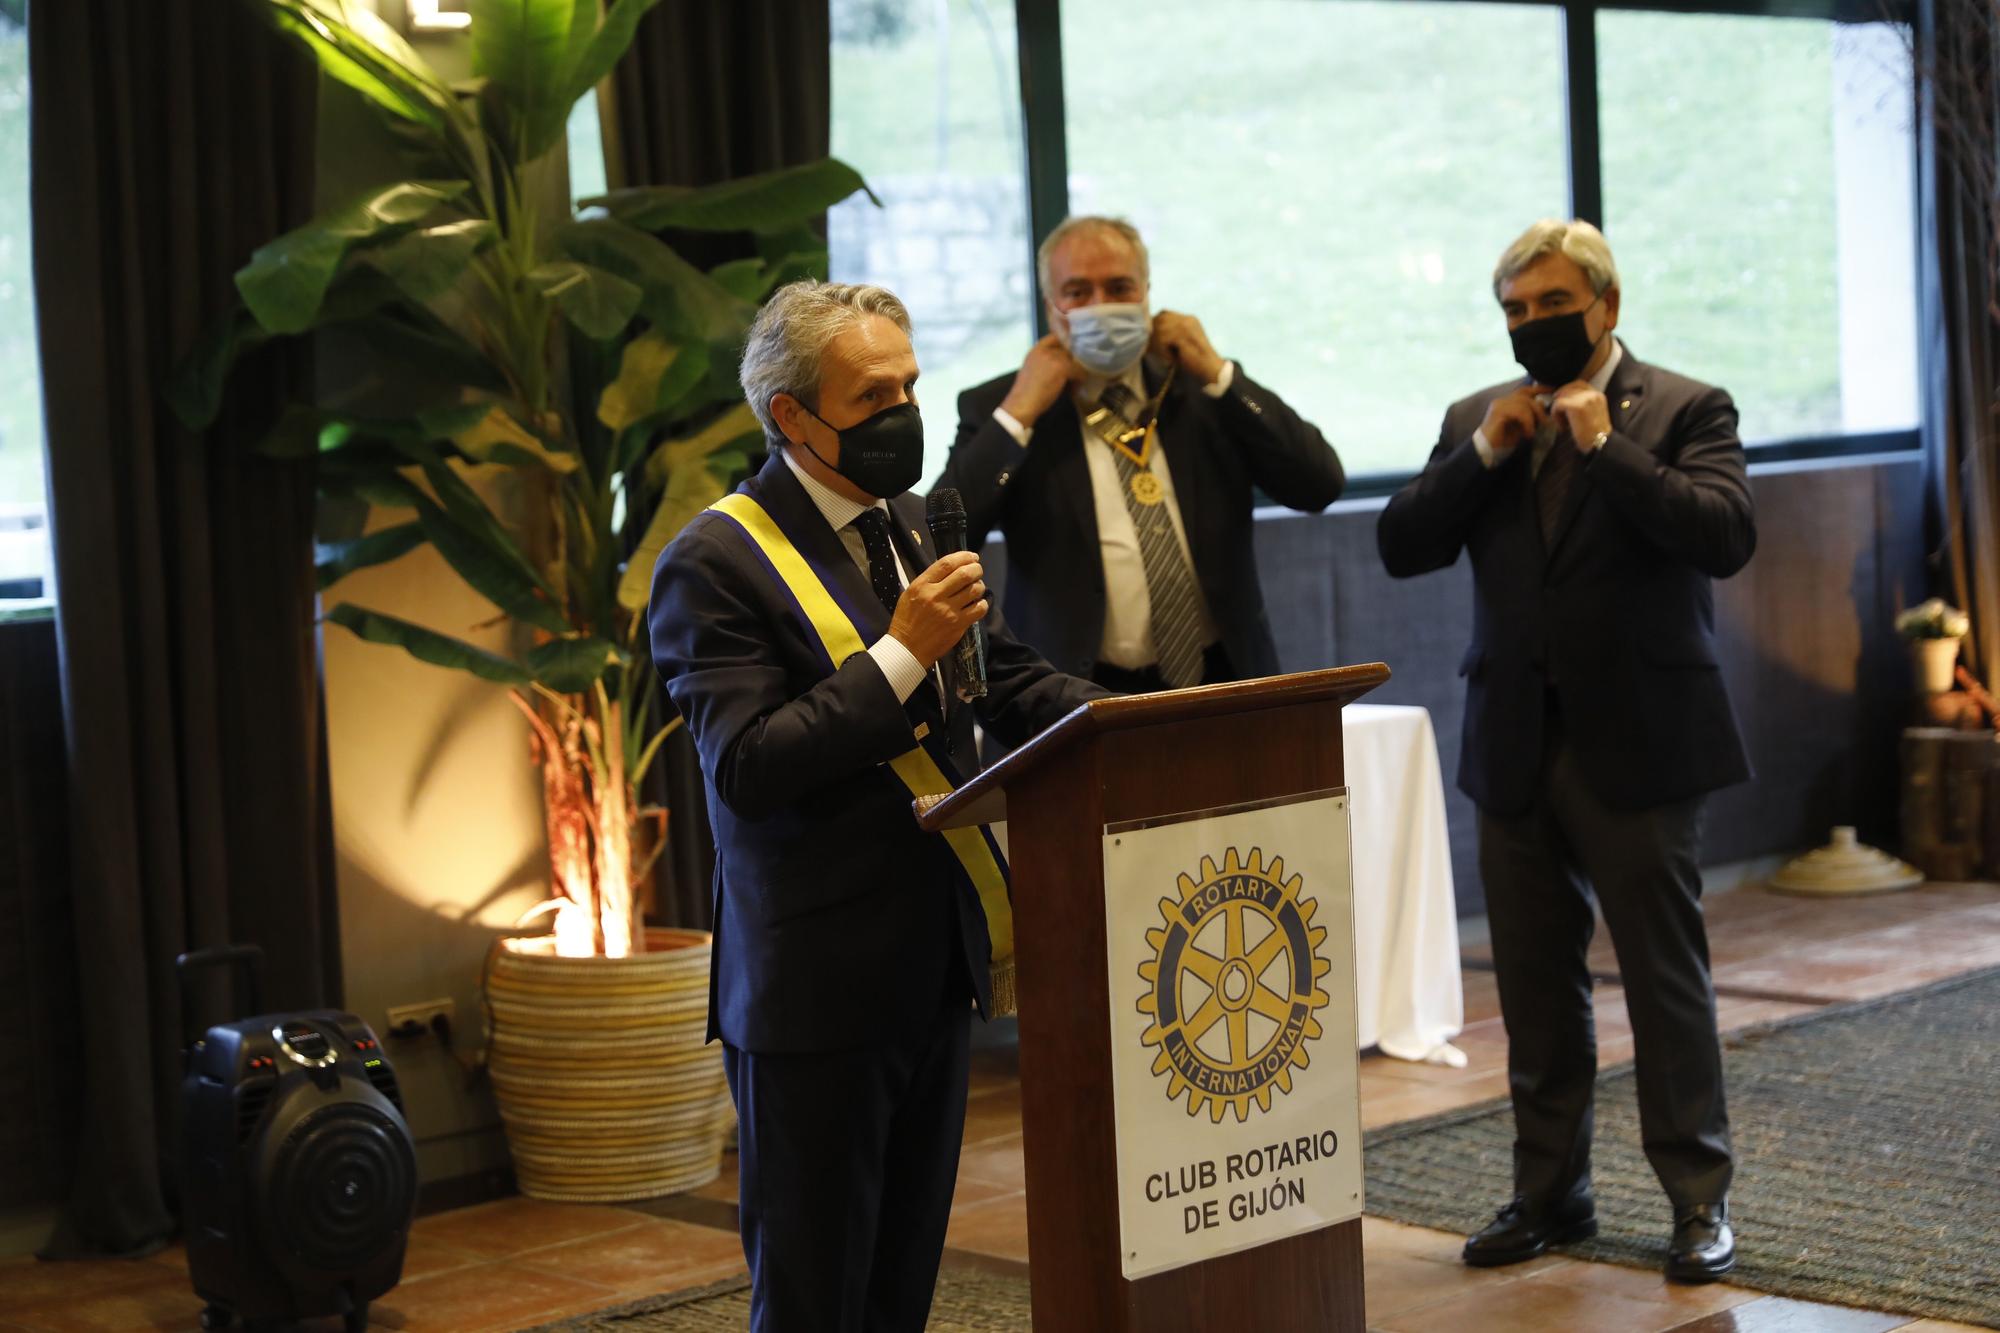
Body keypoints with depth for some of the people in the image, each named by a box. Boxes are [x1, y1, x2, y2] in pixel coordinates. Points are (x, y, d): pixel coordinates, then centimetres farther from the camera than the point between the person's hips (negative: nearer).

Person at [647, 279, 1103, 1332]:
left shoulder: (913, 525, 12)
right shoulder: (715, 563, -13)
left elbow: (1013, 681, 14)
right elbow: (745, 767, -21)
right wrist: (900, 654, -23)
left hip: (937, 965, 7)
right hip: (816, 991, -7)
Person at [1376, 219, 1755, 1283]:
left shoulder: (1683, 411, -2)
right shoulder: (1477, 420, 11)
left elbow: (1724, 536, -18)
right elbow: (1401, 546, 2)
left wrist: (1603, 445, -18)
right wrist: (1486, 452, -9)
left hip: (1637, 744, -5)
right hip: (1517, 747, 5)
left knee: (1666, 977, 0)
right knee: (1535, 986, 12)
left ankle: (1699, 1199, 9)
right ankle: (1550, 1192, 22)